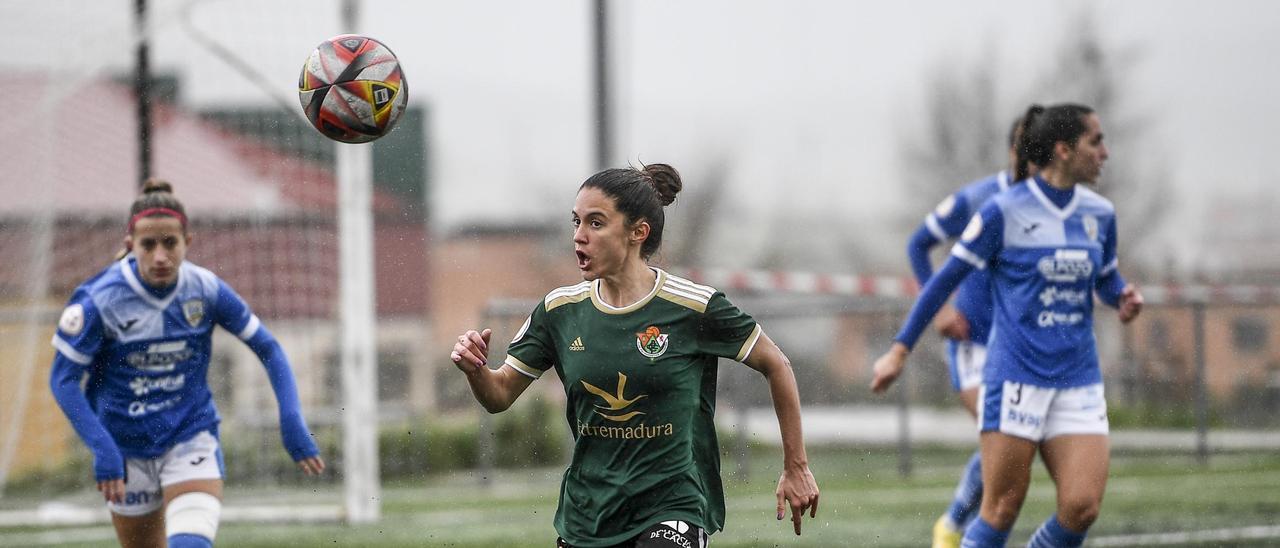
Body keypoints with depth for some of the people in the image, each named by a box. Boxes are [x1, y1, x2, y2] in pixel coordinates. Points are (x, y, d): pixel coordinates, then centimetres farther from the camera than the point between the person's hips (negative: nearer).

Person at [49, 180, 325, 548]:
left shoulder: (207, 291, -9)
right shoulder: (99, 300, -15)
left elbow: (268, 348, 2)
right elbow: (63, 379, -12)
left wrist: (292, 423, -8)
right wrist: (101, 449, -21)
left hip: (191, 439, 0)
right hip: (126, 450, 0)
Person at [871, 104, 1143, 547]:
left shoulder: (1099, 214, 8)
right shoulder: (1004, 212, -7)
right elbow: (946, 278, -1)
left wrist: (1123, 298, 0)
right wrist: (900, 349, -1)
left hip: (1078, 382, 5)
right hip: (1015, 377, -4)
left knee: (1082, 507, -9)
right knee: (1003, 507, -4)